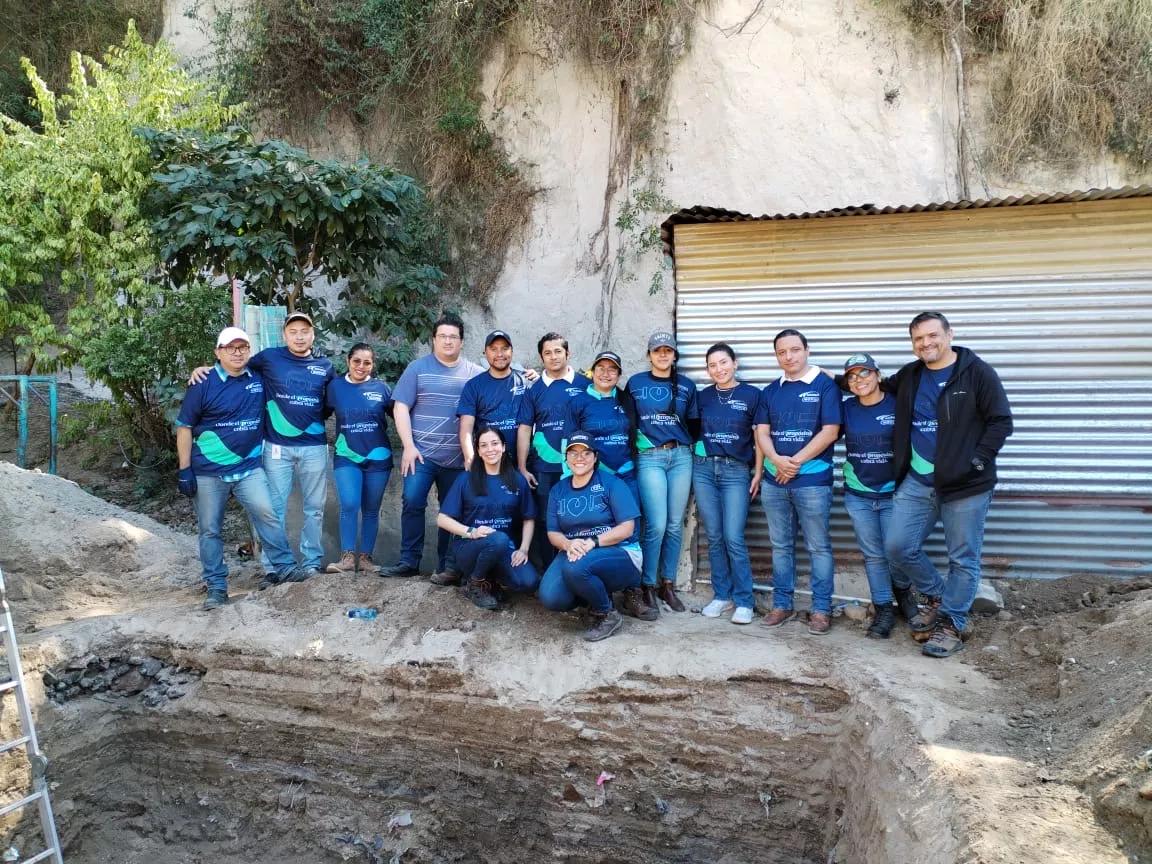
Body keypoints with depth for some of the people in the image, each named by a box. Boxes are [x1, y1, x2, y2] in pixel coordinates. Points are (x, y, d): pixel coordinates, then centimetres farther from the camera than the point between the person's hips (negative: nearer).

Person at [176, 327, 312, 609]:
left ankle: (284, 567, -9)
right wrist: (185, 470, -8)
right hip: (208, 471, -2)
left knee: (266, 513, -14)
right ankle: (216, 586, 13)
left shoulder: (258, 378, 4)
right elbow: (184, 427, -3)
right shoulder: (204, 384, -6)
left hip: (248, 467, 2)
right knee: (210, 530, 4)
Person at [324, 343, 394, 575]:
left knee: (371, 510, 8)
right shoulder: (335, 386, 1)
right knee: (349, 506, -15)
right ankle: (347, 557, -5)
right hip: (346, 457, -1)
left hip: (378, 458, 1)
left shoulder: (381, 388, -1)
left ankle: (365, 557, 17)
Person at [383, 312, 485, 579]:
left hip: (458, 457, 1)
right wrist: (408, 446, -8)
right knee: (412, 502, -10)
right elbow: (400, 408, 0)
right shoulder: (418, 368, 4)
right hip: (421, 452, -1)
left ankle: (446, 566, 16)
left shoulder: (476, 373, 7)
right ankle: (409, 561, 2)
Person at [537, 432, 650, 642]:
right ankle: (597, 594, 8)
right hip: (573, 552, 5)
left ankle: (607, 615, -9)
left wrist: (591, 542, -25)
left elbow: (627, 528, -12)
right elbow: (553, 533, 5)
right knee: (550, 597, -23)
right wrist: (569, 544, -19)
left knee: (576, 567, -36)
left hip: (618, 553, -5)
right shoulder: (558, 490, 9)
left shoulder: (611, 483, -6)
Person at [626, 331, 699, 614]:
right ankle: (648, 586, 6)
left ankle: (668, 584, 18)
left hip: (681, 457, 3)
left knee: (675, 525, 5)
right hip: (649, 458, -3)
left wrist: (687, 446, 5)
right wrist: (634, 445, 4)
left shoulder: (686, 385, 10)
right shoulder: (635, 383, 6)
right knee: (656, 525, -10)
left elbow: (694, 423, 16)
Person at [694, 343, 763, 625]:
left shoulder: (752, 395, 0)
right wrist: (695, 454, 3)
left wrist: (758, 473, -4)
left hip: (736, 471, -3)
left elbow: (759, 437, 0)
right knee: (714, 537, 6)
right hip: (703, 468, 3)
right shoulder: (703, 396, 9)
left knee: (733, 538, -8)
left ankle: (743, 601, 3)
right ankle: (722, 596, 16)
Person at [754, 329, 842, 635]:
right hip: (774, 479, 5)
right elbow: (762, 431, 8)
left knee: (819, 547, 1)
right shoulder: (770, 391, 13)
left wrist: (795, 462, -11)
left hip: (813, 479, -4)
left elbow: (830, 431, -9)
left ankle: (821, 609, 9)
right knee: (780, 546, 11)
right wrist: (777, 460, -12)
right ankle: (782, 604, 20)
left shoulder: (825, 385, -1)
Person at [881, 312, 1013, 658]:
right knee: (898, 546, 4)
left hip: (965, 486, -5)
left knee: (963, 559, 5)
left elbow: (1001, 422, -8)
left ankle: (952, 624, 20)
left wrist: (976, 461, -16)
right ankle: (939, 596, 27)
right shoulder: (908, 376, 10)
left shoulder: (978, 373, -6)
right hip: (916, 482, 5)